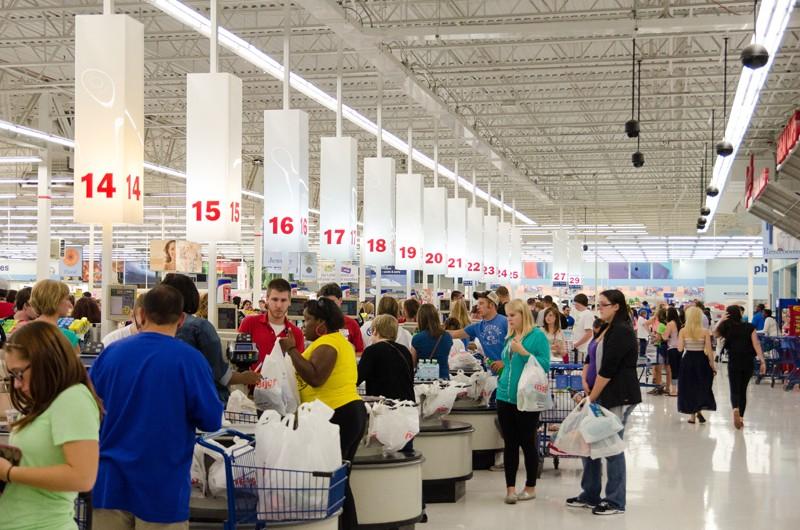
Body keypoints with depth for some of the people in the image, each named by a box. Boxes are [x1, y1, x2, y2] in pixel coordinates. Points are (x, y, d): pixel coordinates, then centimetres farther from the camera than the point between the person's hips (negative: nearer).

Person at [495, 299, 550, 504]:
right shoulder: (509, 338, 12)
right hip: (506, 397, 6)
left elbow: (545, 365, -14)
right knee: (510, 444, 7)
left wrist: (524, 352, -20)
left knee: (527, 443, 3)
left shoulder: (537, 336, -7)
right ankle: (510, 488, 11)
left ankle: (530, 488, 15)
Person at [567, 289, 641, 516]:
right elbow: (594, 360, 18)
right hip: (603, 395, 9)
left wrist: (592, 397, -12)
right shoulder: (607, 329, 15)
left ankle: (615, 502, 9)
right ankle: (590, 496, 21)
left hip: (618, 397, -9)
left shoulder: (622, 332, -15)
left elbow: (608, 369, -18)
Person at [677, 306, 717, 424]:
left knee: (689, 387, 12)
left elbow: (680, 348, -8)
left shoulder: (683, 331, -7)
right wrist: (713, 365, 1)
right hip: (701, 360, -1)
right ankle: (699, 410, -4)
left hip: (688, 360, 1)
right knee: (702, 386, 14)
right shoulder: (705, 332, -8)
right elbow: (709, 351, -8)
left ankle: (692, 415, 14)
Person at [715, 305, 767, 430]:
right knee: (743, 390, 15)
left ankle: (736, 409, -31)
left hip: (733, 363, -1)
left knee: (735, 390, -2)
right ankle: (741, 417, 18)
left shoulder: (726, 329, -3)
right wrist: (762, 361, -13)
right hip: (748, 363, 1)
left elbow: (715, 333, 15)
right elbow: (756, 344, -11)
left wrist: (720, 321, 3)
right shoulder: (749, 328, -3)